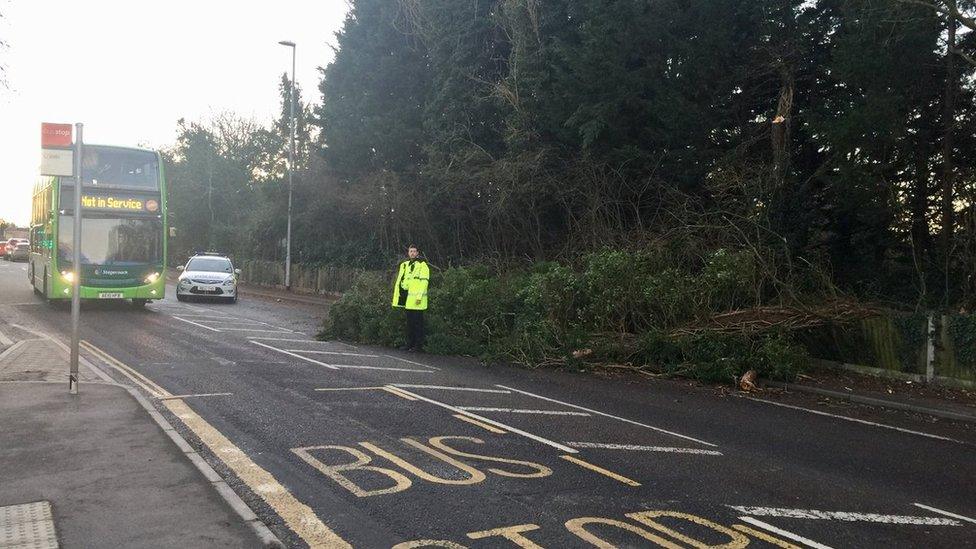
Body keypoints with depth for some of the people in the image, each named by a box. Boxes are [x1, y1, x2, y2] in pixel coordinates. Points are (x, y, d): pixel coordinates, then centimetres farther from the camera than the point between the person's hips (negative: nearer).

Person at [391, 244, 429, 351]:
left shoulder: (422, 265, -3)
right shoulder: (404, 265, 17)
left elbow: (424, 282, -11)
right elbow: (399, 282, 19)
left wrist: (419, 296, -19)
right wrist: (397, 297, 13)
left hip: (417, 299, -7)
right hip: (408, 298, 7)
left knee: (417, 322, -5)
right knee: (409, 322, 11)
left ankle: (419, 345, 0)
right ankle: (410, 344, 17)